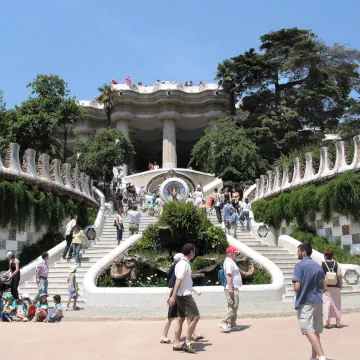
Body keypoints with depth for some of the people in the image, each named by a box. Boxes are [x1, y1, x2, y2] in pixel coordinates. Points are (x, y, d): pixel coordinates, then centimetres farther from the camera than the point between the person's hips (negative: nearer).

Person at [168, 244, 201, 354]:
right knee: (195, 316, -8)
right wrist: (173, 296, -26)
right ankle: (187, 342, -5)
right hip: (185, 295, -10)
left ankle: (177, 344, 13)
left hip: (183, 295, 10)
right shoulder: (184, 264, -16)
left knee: (180, 319, 10)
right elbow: (178, 280, -23)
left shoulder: (184, 263, 14)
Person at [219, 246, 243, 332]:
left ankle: (232, 325, 18)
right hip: (231, 288, -11)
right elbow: (229, 275, -24)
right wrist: (231, 288, -28)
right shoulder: (229, 262, -15)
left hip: (233, 288, 11)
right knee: (234, 306, -12)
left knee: (233, 307, 13)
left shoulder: (230, 262, 19)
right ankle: (224, 323, -13)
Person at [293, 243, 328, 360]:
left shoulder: (300, 266, -10)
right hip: (318, 302, 7)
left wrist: (296, 290, 4)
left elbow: (297, 287, -17)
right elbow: (324, 288, 12)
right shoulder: (318, 266, 11)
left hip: (305, 302, -7)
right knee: (315, 331, 15)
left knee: (309, 331, -7)